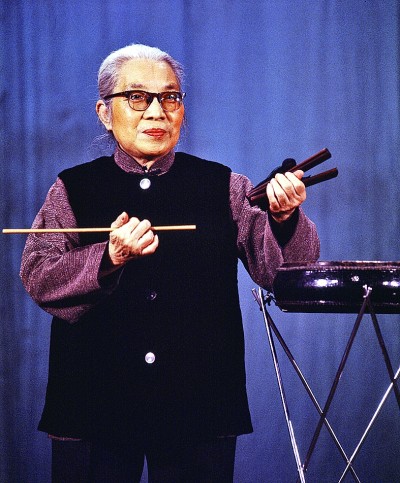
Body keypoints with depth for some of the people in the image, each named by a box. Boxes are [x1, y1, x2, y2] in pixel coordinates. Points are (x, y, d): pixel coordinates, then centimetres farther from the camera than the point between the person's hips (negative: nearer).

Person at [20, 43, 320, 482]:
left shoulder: (224, 188, 9)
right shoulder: (73, 190, 7)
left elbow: (282, 271, -1)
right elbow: (38, 278, -5)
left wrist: (283, 218, -22)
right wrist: (110, 258, -21)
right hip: (94, 408, 0)